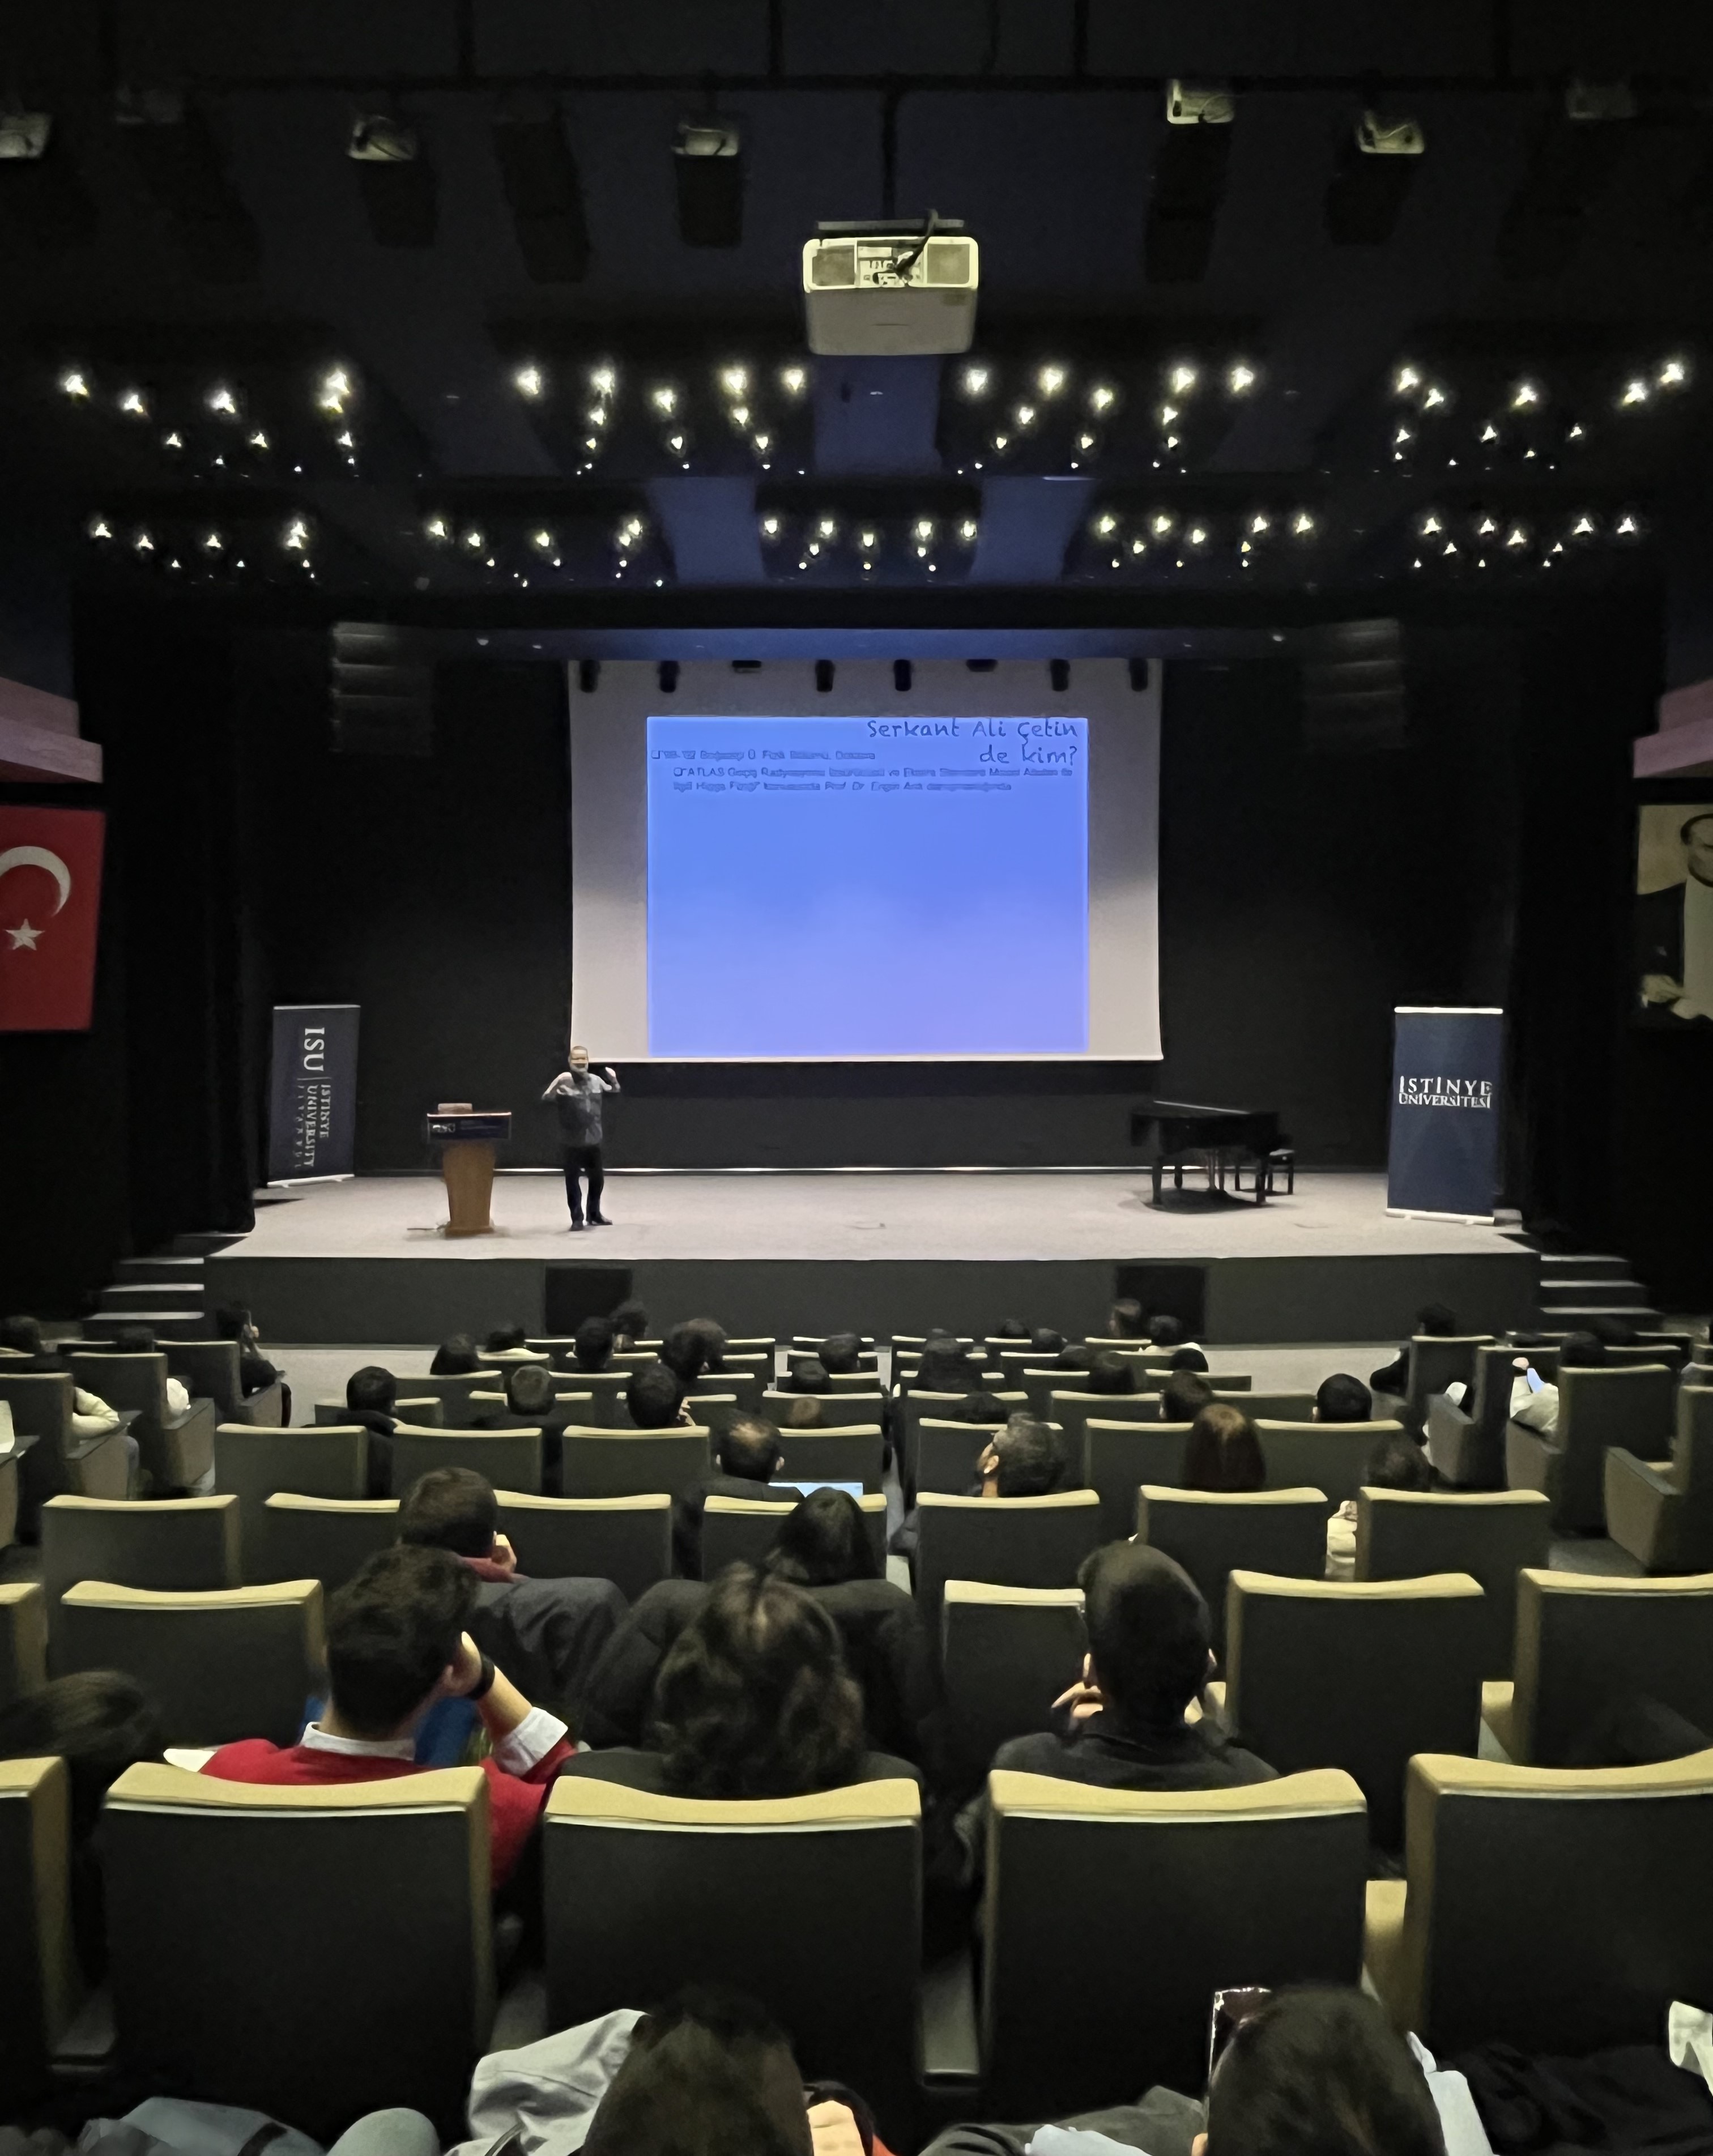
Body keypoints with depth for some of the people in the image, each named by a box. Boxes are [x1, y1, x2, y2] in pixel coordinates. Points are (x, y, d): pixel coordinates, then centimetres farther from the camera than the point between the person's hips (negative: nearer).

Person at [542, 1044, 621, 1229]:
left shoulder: (596, 1080, 3)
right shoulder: (564, 1080, -11)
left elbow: (614, 1094, 21)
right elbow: (546, 1099, -19)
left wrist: (614, 1081, 3)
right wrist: (556, 1088, -33)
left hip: (593, 1139, 5)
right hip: (573, 1141, -5)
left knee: (597, 1178, 15)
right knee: (572, 1180, 1)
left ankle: (594, 1215, 32)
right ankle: (577, 1219, 12)